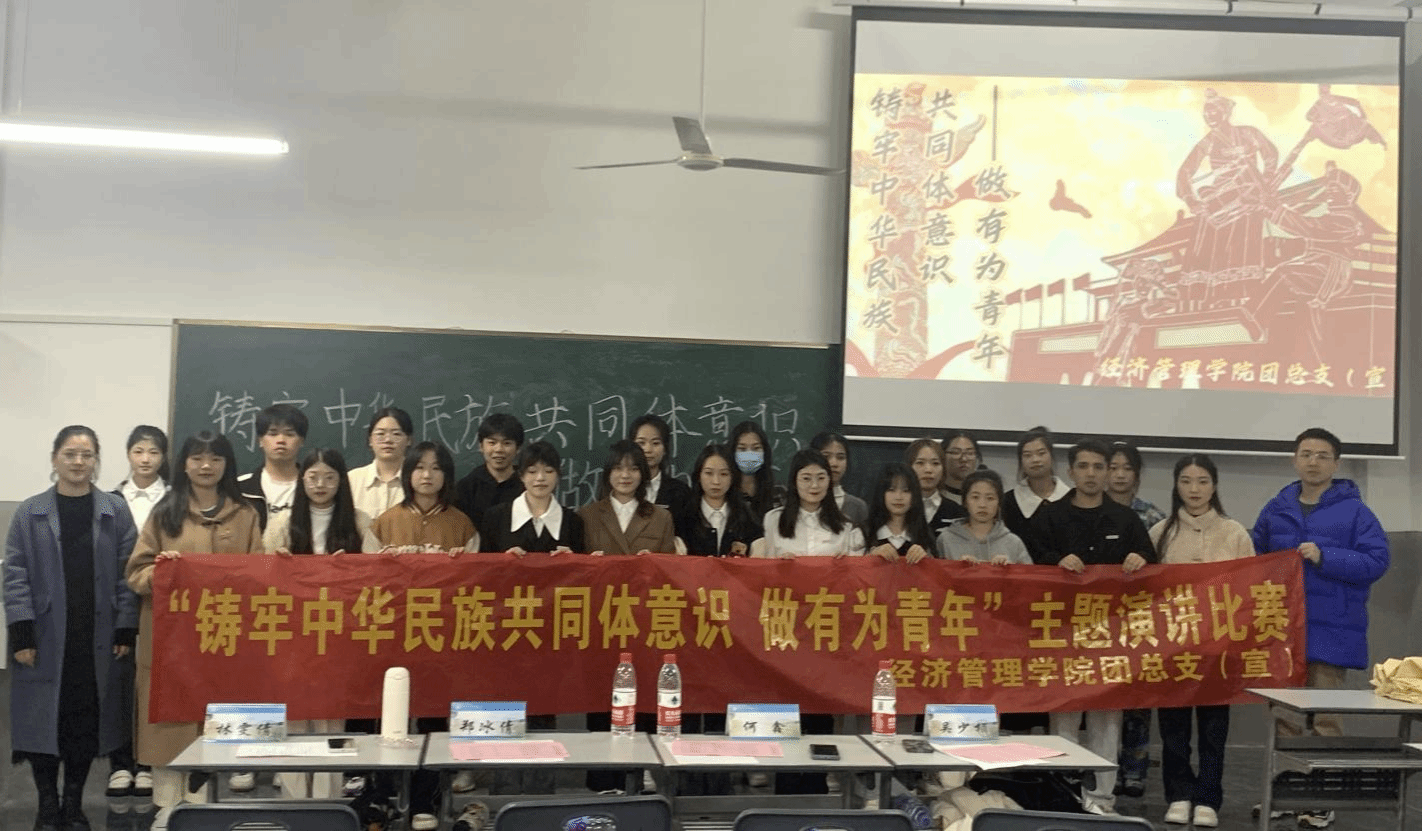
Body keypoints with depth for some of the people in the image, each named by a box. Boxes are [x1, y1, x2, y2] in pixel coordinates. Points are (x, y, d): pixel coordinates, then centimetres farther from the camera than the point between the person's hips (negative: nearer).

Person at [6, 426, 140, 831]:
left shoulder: (116, 512, 4)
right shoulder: (30, 513, 3)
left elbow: (126, 575, 2)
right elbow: (15, 576, 0)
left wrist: (126, 631, -5)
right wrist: (21, 635, -8)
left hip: (97, 641, 1)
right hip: (46, 640, 0)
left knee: (87, 721, 5)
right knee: (44, 719, 3)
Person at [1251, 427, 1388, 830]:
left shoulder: (1354, 511, -4)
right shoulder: (1276, 509, 10)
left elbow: (1377, 561, -10)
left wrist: (1325, 558, -19)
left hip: (1331, 632, -4)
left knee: (1324, 718, 0)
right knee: (1283, 714, 11)